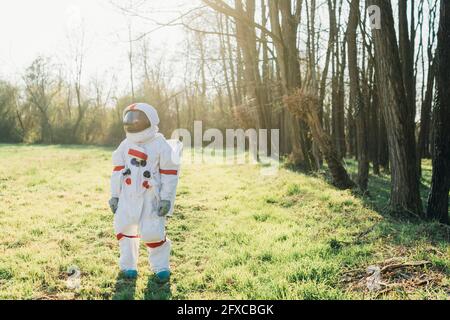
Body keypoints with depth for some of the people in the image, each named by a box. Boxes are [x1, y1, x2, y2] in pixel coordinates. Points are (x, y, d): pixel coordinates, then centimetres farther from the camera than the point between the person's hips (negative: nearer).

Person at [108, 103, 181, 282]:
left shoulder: (161, 145, -8)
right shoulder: (126, 145, 7)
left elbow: (170, 173, -8)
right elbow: (117, 170, 11)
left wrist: (166, 198, -12)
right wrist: (114, 195, 9)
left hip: (151, 197, -5)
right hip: (128, 196, 5)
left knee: (153, 232, -6)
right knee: (124, 228, 4)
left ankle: (161, 266, 15)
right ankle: (128, 265, 21)